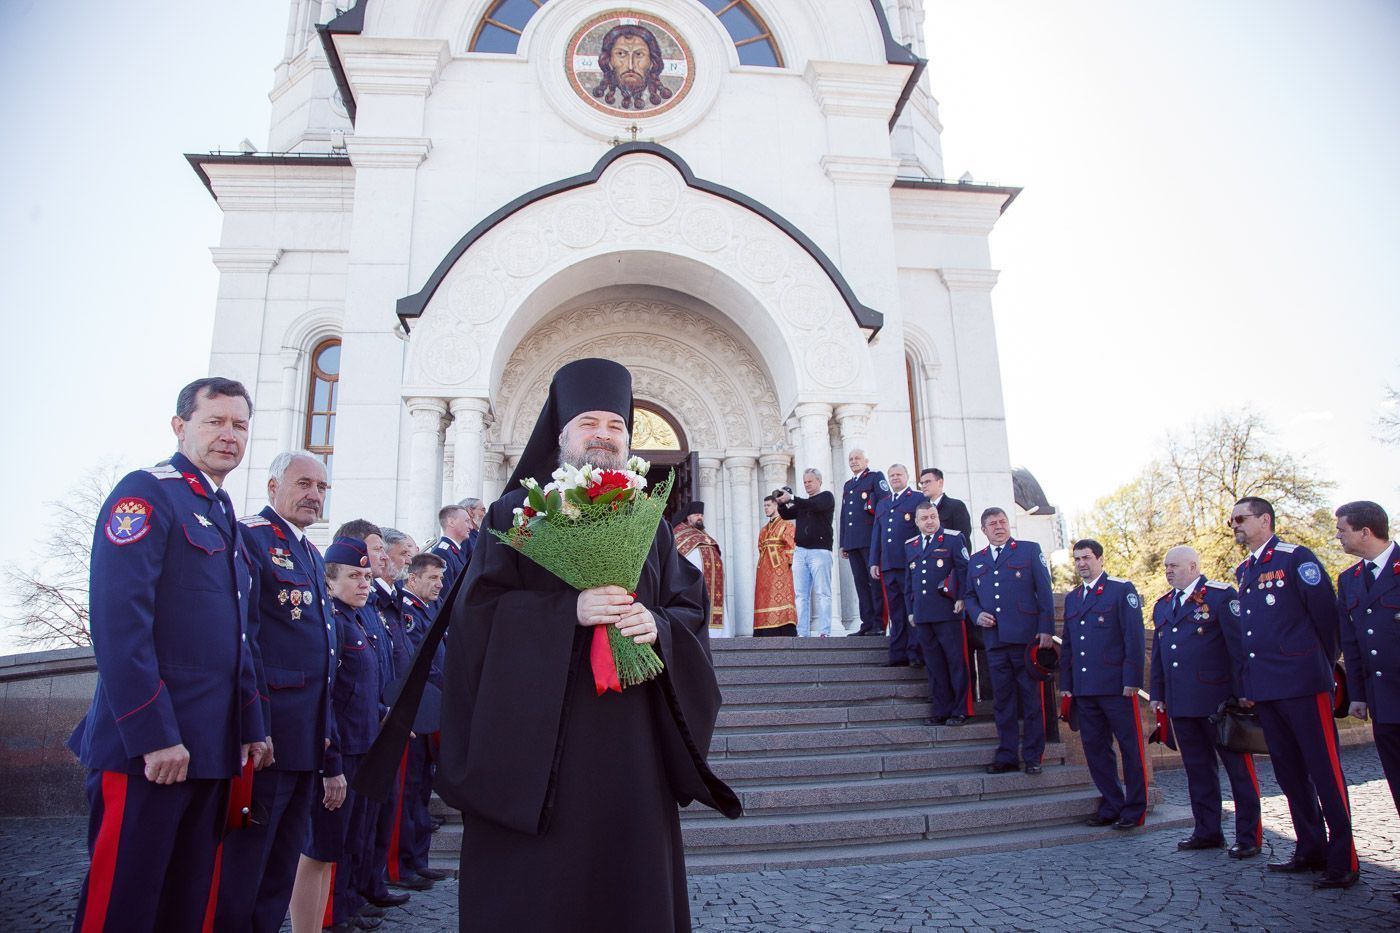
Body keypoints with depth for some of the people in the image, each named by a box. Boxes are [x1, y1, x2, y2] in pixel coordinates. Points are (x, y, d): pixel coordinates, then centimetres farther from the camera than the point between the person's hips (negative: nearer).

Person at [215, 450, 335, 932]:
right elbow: (241, 639, -17)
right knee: (242, 862, 1)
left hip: (307, 736, 9)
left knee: (282, 864, 18)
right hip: (266, 732, -9)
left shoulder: (312, 556, 18)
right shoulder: (250, 537, -9)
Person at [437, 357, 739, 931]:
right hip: (536, 734, -3)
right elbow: (478, 606, -6)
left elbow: (691, 608, 10)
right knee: (537, 883, 0)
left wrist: (658, 625, -12)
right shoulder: (517, 510, 4)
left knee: (631, 876, 7)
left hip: (630, 735, 3)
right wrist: (568, 610, -18)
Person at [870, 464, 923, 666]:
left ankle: (916, 654, -1)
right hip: (888, 566, 6)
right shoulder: (882, 504, 23)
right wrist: (874, 562, 13)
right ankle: (898, 655, 7)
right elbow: (876, 534, 21)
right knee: (895, 613, 5)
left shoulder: (918, 499, 5)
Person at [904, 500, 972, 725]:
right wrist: (910, 610, 16)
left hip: (947, 612, -5)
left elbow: (964, 569, -3)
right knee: (934, 664, 8)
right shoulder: (910, 545, 16)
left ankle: (960, 710, 7)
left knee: (956, 661, 0)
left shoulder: (953, 538, 1)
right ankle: (941, 709, 16)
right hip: (922, 615, 5)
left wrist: (961, 599, -11)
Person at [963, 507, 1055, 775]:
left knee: (1032, 699, 2)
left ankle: (1033, 757, 11)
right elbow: (969, 596, 21)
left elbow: (1044, 592, -1)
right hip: (994, 640, 4)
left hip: (1026, 637, -4)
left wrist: (1046, 629, -8)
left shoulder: (1030, 550, 5)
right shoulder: (975, 561, 17)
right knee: (1002, 701, 7)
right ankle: (1006, 756, 14)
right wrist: (977, 614, -1)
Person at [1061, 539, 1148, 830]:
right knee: (1095, 749, 9)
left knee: (1131, 748, 2)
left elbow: (1134, 636, -7)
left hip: (1117, 686, -6)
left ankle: (1135, 809, 13)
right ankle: (1111, 806, 19)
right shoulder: (1072, 598, 17)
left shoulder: (1122, 589, -1)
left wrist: (1131, 679, -13)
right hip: (1084, 690, 6)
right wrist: (1066, 683, 13)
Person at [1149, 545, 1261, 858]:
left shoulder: (1222, 595, -5)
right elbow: (1157, 653, 19)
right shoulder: (1162, 605, 16)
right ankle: (1207, 831, 21)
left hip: (1219, 700, -6)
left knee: (1238, 767, 4)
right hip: (1181, 703, 7)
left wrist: (1242, 691, -13)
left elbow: (1239, 645, -9)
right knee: (1198, 770, 12)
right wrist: (1158, 694, 15)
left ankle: (1249, 836, 13)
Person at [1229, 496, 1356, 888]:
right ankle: (1311, 850, 22)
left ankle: (1344, 860, 5)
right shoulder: (1243, 572, 17)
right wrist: (1246, 685, 15)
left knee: (1324, 768, -3)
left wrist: (1324, 666, 1)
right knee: (1289, 772, 12)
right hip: (1265, 689, 8)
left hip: (1302, 683, -7)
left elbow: (1326, 613, -7)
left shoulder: (1296, 558, -5)